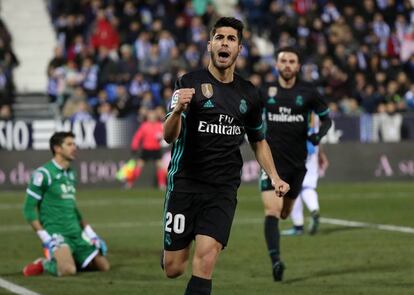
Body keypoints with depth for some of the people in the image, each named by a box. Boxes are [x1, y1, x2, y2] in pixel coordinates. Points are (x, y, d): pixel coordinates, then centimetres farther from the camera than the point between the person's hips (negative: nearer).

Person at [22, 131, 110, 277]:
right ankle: (45, 264, 0)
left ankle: (65, 260, 18)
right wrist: (45, 237, -17)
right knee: (68, 270, -32)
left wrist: (90, 233, 19)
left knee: (103, 266, 3)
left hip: (76, 234, 8)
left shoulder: (71, 174, 15)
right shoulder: (44, 174, -9)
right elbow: (29, 209, -10)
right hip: (56, 233, -8)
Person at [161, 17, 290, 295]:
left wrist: (274, 176, 7)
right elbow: (169, 136, -14)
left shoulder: (249, 94, 8)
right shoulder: (190, 83, -4)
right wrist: (178, 110, -35)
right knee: (173, 268, 1)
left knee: (205, 262, -15)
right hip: (185, 184, -2)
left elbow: (259, 141, 22)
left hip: (223, 189, 2)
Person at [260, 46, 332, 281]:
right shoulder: (266, 91, 0)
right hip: (273, 160, -1)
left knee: (285, 213, 16)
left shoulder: (308, 92, -2)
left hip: (297, 161, 1)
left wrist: (319, 134, -13)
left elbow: (326, 118, 6)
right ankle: (275, 261, -22)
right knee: (272, 211, -18)